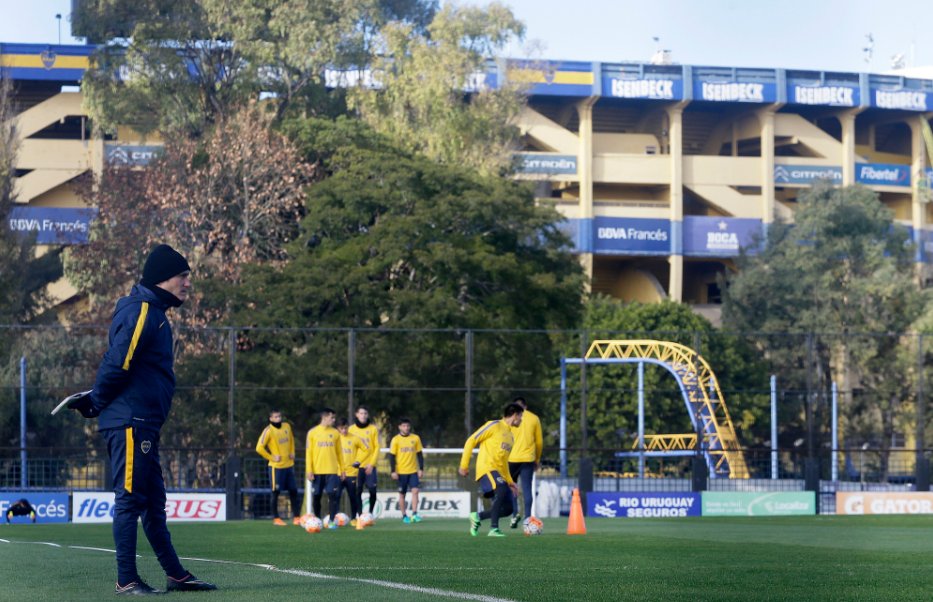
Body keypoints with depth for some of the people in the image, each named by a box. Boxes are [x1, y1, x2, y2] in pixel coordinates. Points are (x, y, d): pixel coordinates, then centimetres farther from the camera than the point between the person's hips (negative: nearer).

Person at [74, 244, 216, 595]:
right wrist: (96, 405, -6)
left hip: (143, 426, 10)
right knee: (130, 500, -6)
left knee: (154, 502, 12)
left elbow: (115, 365, 21)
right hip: (130, 422, -10)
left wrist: (96, 402, 12)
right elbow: (118, 365, -18)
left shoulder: (154, 313, 20)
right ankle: (126, 581, -4)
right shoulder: (140, 312, -13)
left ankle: (175, 575, 17)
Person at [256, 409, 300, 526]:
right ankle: (276, 518, 7)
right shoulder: (268, 431, -13)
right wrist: (271, 458, -13)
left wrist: (292, 453, 12)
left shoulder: (287, 426, 6)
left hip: (289, 465, 6)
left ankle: (296, 517, 12)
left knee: (293, 490, 6)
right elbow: (259, 448, -17)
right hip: (276, 467, -6)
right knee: (275, 492, 0)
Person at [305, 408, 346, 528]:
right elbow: (308, 452, 0)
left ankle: (332, 521, -5)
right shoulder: (313, 432, 1)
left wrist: (342, 469, 7)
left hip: (332, 470, 1)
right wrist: (309, 470, -6)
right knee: (316, 496, 5)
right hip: (317, 471, -1)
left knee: (333, 495, -10)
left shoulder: (335, 433, 7)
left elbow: (339, 452, 10)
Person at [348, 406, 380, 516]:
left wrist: (372, 464, -8)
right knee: (357, 491, -3)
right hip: (356, 466, 0)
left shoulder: (373, 429, 4)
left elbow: (377, 447, 2)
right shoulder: (351, 429, 6)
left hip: (370, 466, 0)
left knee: (372, 491, -2)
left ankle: (370, 514, 13)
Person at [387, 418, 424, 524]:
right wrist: (393, 471, -8)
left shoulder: (415, 438, 3)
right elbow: (392, 456, -2)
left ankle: (414, 514, -11)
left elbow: (419, 454, 8)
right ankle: (404, 516, 14)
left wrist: (421, 469, 3)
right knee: (402, 494, 5)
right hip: (401, 471, -1)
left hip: (413, 471, 1)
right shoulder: (396, 440, -2)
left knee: (415, 490, -13)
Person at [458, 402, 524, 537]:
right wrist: (464, 465, -9)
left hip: (500, 473, 8)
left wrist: (510, 481, 22)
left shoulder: (510, 436, 23)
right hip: (487, 468, -8)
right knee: (502, 491, -34)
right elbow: (471, 441, -4)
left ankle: (478, 516, 17)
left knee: (508, 509, -4)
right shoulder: (494, 426, -1)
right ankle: (494, 529, -31)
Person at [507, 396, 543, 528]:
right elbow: (539, 441, 11)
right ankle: (528, 517, -6)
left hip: (511, 458, -1)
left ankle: (515, 513, -4)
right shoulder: (534, 418, 8)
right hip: (528, 458, 1)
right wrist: (537, 460, 20)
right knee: (527, 488, 1)